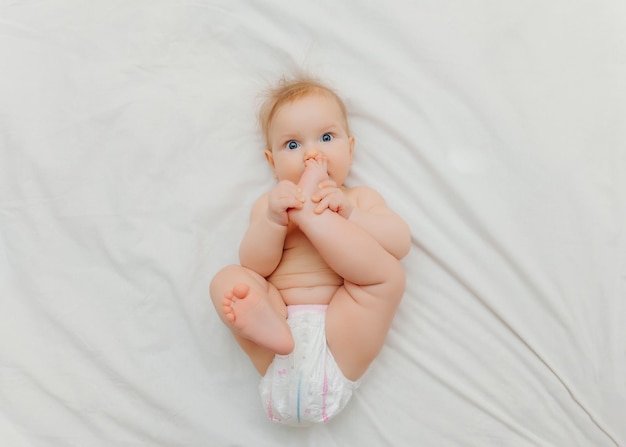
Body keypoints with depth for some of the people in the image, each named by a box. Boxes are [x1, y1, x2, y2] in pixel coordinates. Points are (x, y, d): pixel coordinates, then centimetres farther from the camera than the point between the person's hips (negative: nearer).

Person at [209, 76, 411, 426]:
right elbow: (256, 267, 0)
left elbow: (400, 242, -2)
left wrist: (349, 215, -16)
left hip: (341, 334, -1)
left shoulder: (360, 198, 16)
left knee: (389, 272, -19)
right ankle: (267, 326, -43)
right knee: (228, 279, -15)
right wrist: (272, 220, -18)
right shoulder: (269, 203, 15)